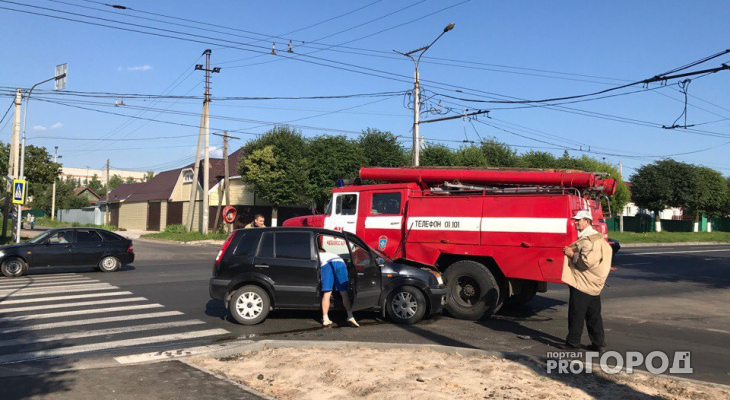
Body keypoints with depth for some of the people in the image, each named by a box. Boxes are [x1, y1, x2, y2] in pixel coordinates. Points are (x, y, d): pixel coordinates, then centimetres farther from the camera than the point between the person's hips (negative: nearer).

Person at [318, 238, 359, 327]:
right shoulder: (331, 254, 47)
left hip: (326, 265, -2)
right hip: (340, 262, 3)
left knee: (326, 293, -2)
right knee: (344, 293, 0)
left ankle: (325, 319, -8)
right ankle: (350, 316, -12)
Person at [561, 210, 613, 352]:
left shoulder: (587, 240, -18)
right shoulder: (598, 237, 15)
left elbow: (587, 261, -26)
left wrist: (572, 255, -13)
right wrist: (573, 253, 13)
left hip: (582, 284, -10)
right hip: (594, 284, 10)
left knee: (576, 314, 0)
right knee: (594, 315, 13)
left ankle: (573, 342, 8)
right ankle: (598, 343, 18)